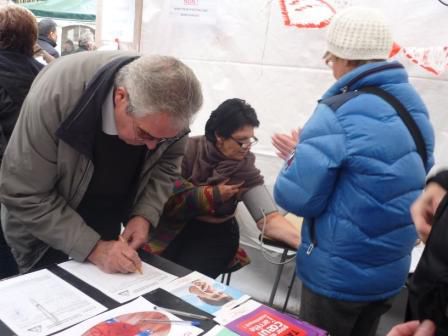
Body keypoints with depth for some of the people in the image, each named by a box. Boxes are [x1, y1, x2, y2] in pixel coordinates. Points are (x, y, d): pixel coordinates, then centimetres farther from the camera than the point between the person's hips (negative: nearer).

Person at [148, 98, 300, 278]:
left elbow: (269, 219, -17)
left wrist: (303, 242, -32)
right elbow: (169, 196, -14)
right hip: (174, 227, 0)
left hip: (215, 235, 0)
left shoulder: (246, 168, -8)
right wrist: (212, 195, -17)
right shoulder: (189, 149, -10)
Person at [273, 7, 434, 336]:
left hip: (338, 275, -7)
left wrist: (299, 155, -2)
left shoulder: (339, 114, -24)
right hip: (391, 271, 7)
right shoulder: (414, 105, 1)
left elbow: (294, 196, -23)